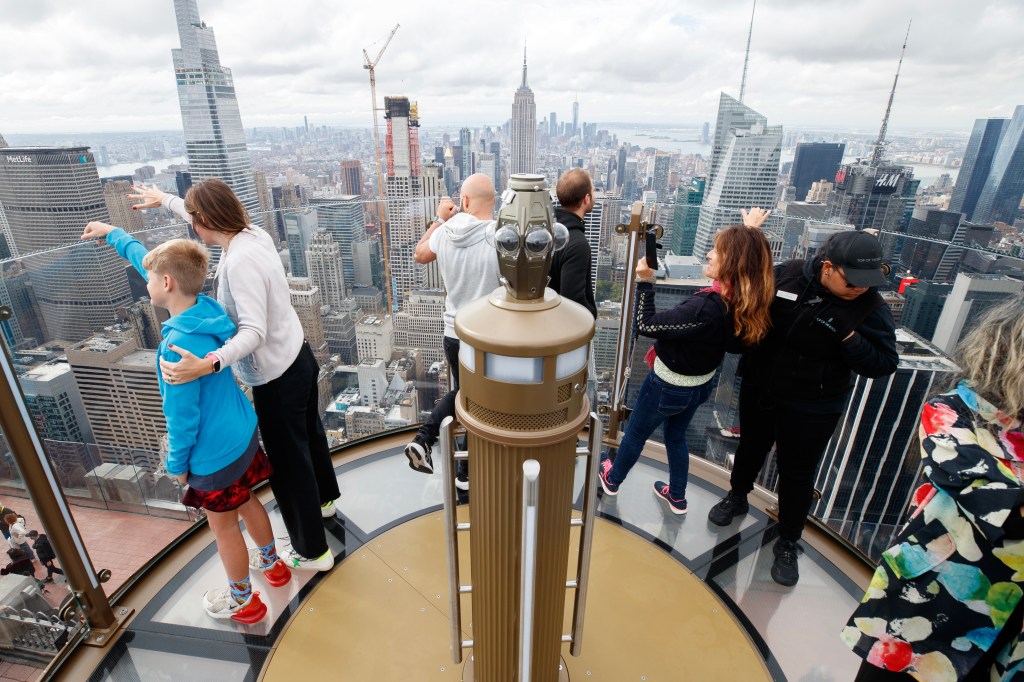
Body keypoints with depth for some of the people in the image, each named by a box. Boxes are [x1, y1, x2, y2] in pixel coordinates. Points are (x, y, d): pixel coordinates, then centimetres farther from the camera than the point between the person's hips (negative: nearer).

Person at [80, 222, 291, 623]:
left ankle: (243, 601, 37)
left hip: (214, 455, -7)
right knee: (247, 502, 27)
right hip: (243, 436, 8)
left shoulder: (176, 347, -30)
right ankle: (272, 563, 50)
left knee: (224, 526, 15)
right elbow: (147, 260, 11)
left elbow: (183, 417, -22)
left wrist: (177, 462, -6)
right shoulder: (209, 309, -6)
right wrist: (113, 233, 23)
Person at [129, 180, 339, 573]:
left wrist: (208, 364, -48)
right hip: (299, 359, 9)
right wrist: (165, 199, 32)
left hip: (276, 379, -9)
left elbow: (254, 331, -36)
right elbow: (210, 218, 19)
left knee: (287, 463, 8)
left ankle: (312, 551, 27)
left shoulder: (240, 261, -28)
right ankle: (323, 498, 55)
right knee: (309, 435, 28)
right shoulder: (254, 234, -2)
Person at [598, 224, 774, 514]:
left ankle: (612, 479, 44)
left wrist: (644, 281, -26)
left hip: (670, 386, -7)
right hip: (702, 382, 7)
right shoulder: (742, 304, -12)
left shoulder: (706, 307, -38)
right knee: (676, 435, 29)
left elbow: (645, 324, -32)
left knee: (635, 433, 19)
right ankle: (677, 496, 46)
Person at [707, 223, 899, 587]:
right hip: (759, 390, 2)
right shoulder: (787, 274, -14)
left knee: (796, 474, 12)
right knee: (750, 447, 24)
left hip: (812, 409, -2)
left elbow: (883, 364, -17)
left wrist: (847, 334, -30)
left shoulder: (870, 307, -16)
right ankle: (737, 497, 52)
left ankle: (788, 543, 34)